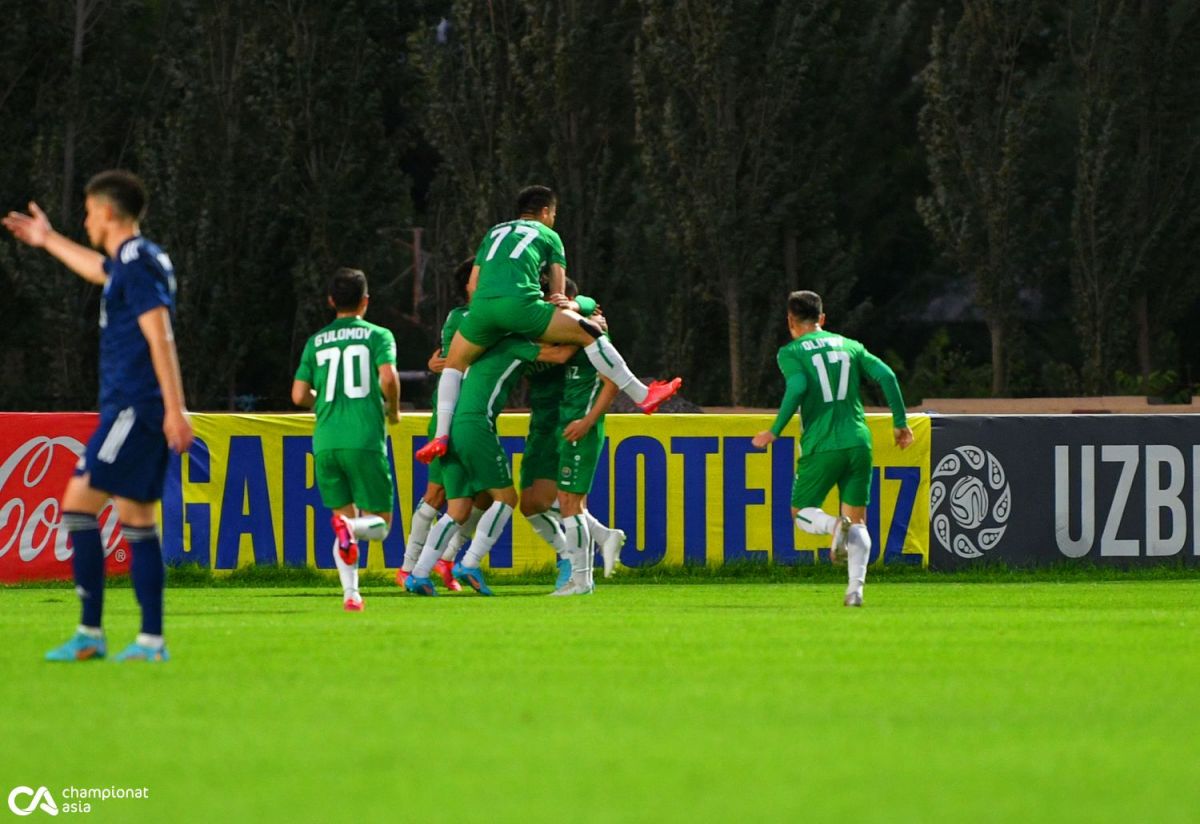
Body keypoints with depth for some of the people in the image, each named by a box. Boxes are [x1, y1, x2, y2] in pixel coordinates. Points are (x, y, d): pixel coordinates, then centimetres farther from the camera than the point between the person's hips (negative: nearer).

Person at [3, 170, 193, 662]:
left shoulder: (137, 262, -11)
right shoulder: (131, 262, 18)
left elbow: (160, 336, -19)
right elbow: (101, 271, 44)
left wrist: (175, 409, -25)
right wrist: (48, 241, 57)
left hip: (133, 409, -10)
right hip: (139, 412, 10)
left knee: (79, 503, -10)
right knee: (136, 519, 8)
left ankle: (90, 634, -13)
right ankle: (151, 640, 6)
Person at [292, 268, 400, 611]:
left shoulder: (316, 342, 14)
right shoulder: (378, 336, 5)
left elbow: (300, 396, 9)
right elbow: (388, 377, -11)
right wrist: (393, 410, 9)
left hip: (325, 442, 3)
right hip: (364, 439, -3)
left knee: (346, 517, 13)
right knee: (380, 523, 4)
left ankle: (350, 594, -2)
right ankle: (350, 528, -30)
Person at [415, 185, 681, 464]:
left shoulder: (494, 232, 35)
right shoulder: (548, 235, 25)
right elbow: (558, 293, 21)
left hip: (482, 305, 4)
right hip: (520, 302, -4)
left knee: (453, 365, 23)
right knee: (590, 333, 8)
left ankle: (441, 435, 4)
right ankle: (643, 396, 9)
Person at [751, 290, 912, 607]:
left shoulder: (791, 353, 2)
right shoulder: (850, 346, 15)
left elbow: (797, 389, -15)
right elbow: (886, 375, 5)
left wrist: (774, 432, -8)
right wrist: (900, 423, 11)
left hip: (821, 446, -3)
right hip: (858, 441, 3)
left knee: (801, 512, 13)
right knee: (858, 520, 9)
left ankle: (835, 525, -21)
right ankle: (856, 587, -10)